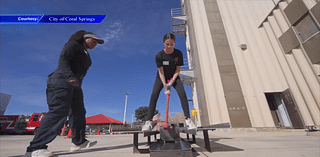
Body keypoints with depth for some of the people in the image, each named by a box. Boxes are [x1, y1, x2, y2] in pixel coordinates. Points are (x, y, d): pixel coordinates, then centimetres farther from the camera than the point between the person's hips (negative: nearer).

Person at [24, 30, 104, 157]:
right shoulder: (73, 45, 0)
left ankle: (78, 142, 14)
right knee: (58, 112, -18)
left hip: (74, 85, 10)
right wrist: (70, 76, -28)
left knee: (78, 112, 6)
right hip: (62, 81, -9)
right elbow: (63, 59, -14)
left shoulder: (85, 54, 25)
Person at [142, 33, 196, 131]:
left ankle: (188, 120, -13)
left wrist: (172, 80, -23)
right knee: (154, 95, -20)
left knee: (182, 94, -20)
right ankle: (148, 122, -17)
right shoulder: (159, 55, -19)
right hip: (161, 78, -1)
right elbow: (161, 72, -18)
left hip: (174, 77, 1)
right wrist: (165, 85, -26)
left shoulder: (178, 53, -15)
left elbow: (178, 69, -11)